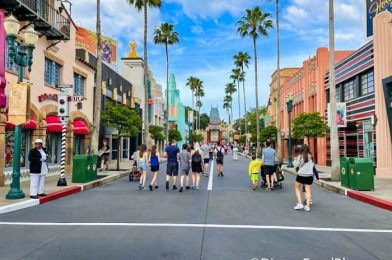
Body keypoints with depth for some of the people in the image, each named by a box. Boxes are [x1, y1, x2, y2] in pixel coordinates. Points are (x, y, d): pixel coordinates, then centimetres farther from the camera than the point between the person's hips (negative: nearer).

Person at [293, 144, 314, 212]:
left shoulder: (300, 156, -7)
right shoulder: (311, 157, 4)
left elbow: (296, 165, -5)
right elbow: (313, 165, 11)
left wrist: (295, 160, 12)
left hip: (301, 175, -3)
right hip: (309, 175, 3)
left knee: (297, 187, 16)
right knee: (308, 190, 8)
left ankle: (300, 203, 6)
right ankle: (308, 206, 2)